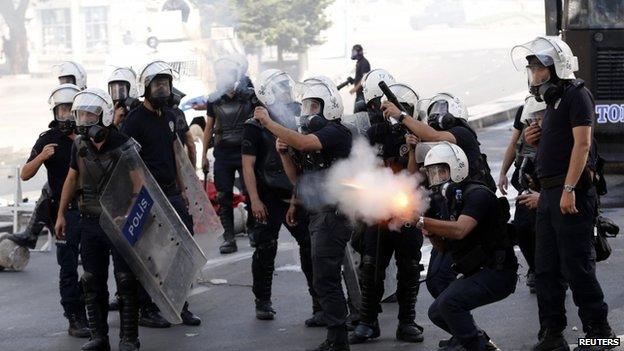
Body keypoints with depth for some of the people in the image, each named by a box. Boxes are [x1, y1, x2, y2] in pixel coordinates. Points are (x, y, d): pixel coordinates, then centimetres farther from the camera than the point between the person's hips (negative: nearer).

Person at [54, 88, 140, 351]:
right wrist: (61, 214, 16)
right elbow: (72, 179, 15)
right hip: (91, 221, 5)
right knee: (93, 282, 8)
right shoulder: (80, 146, 3)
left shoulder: (125, 146, -14)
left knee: (126, 282, -2)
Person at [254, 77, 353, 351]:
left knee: (325, 280, -9)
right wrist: (283, 153, 1)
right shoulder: (312, 132, 16)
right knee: (329, 279, 15)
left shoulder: (335, 132, -11)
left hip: (332, 213, -10)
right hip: (318, 214, 10)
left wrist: (268, 123, -21)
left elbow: (303, 143, -29)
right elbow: (298, 177, 19)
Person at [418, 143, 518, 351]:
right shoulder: (445, 200, 12)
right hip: (474, 273, 10)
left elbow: (460, 230, -33)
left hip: (497, 273, -10)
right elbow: (444, 247, 16)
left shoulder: (477, 195, -17)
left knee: (449, 302, -27)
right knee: (436, 313, 9)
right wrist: (430, 232, -6)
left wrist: (421, 221, -34)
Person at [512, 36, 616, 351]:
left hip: (571, 191, -10)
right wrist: (536, 141, 5)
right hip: (548, 192, 10)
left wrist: (569, 189, -23)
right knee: (546, 268, 9)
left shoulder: (576, 94, -8)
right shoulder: (553, 100, 19)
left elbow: (582, 144, -17)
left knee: (577, 266, -7)